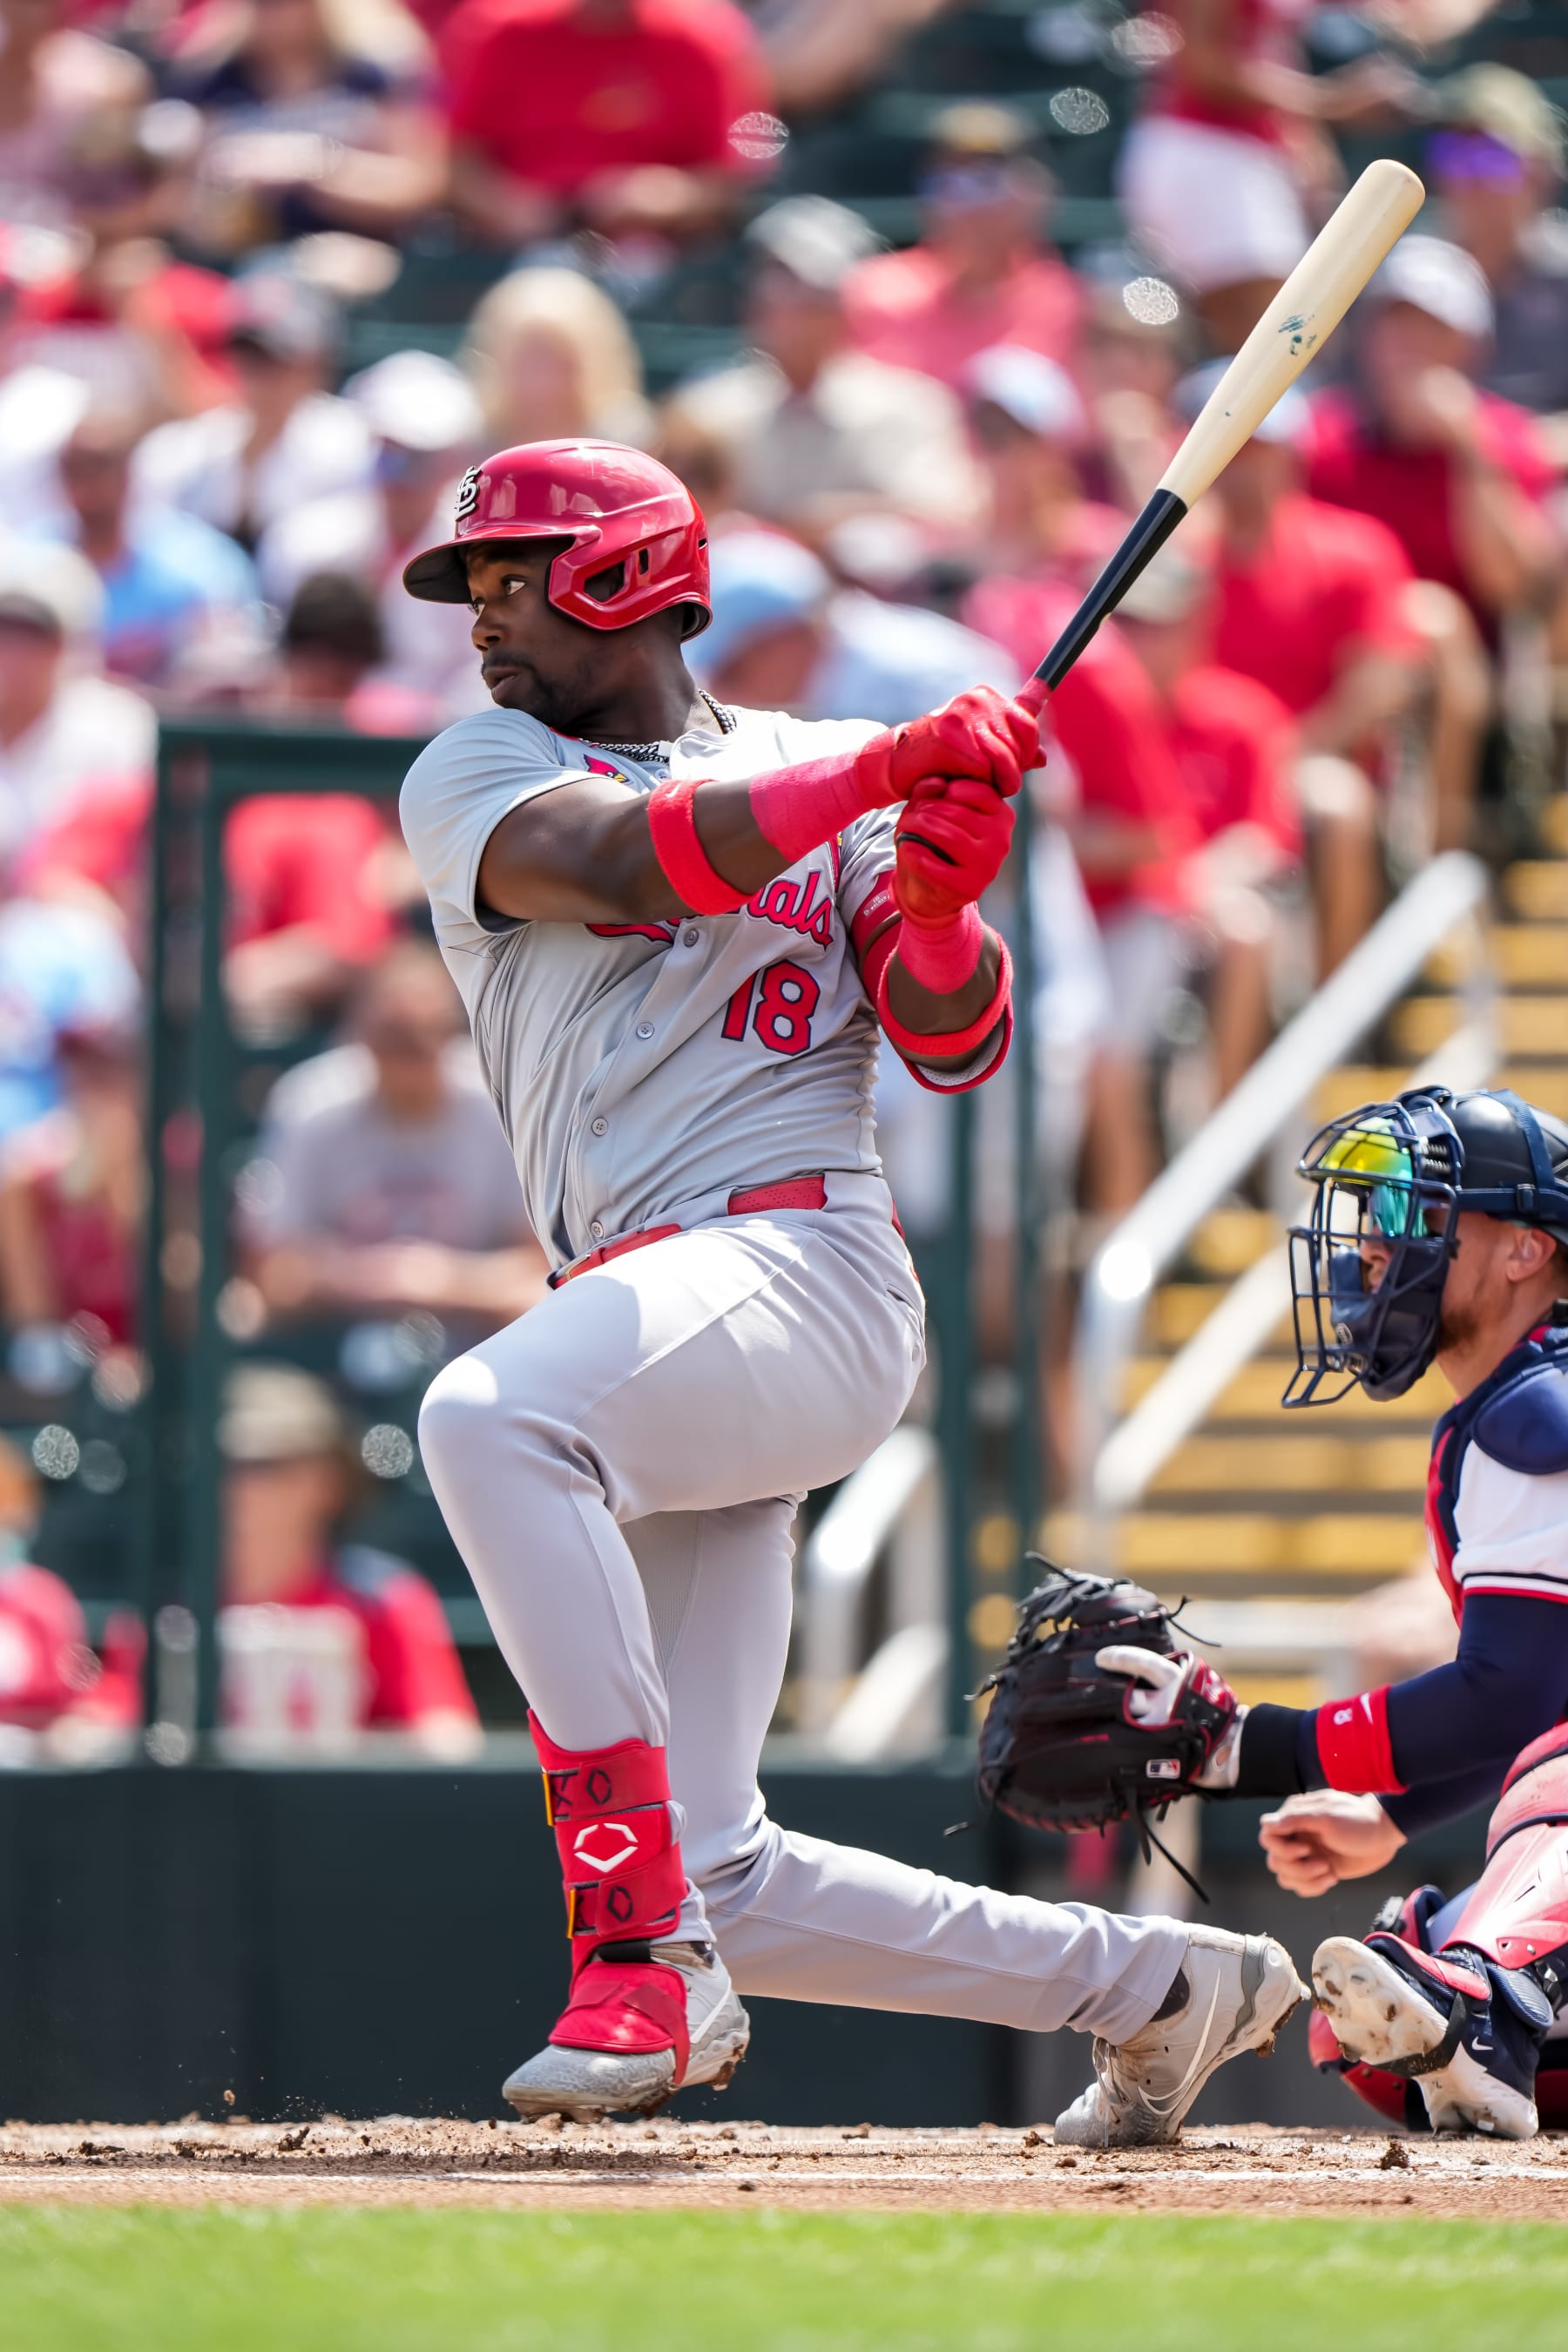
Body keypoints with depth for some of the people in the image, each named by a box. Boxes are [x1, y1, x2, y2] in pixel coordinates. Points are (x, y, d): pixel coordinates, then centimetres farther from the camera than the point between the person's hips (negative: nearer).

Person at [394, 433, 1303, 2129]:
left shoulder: (824, 771, 13)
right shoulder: (475, 779, 13)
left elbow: (952, 1051, 6)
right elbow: (635, 859, -10)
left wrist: (939, 906, -14)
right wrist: (890, 768, -20)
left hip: (802, 1268, -4)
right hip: (649, 1332, 4)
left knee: (488, 1414, -37)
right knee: (717, 1880, 0)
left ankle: (645, 1956, -39)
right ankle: (1154, 1987, 18)